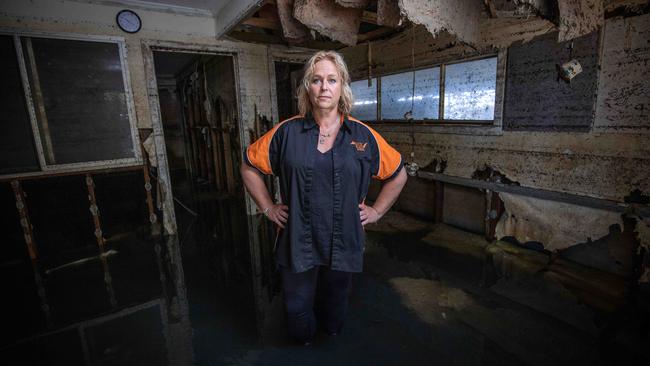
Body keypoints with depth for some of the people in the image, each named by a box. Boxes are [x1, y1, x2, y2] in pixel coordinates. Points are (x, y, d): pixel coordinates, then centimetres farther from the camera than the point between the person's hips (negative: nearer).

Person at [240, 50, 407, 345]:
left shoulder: (363, 135, -4)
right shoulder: (286, 132, -6)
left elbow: (398, 174, 8)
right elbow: (249, 167, 6)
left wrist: (376, 211, 4)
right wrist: (268, 208, 2)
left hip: (343, 242, 1)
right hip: (298, 242, 0)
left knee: (335, 304, 22)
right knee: (298, 309, 15)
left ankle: (331, 338, 56)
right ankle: (302, 347, 50)